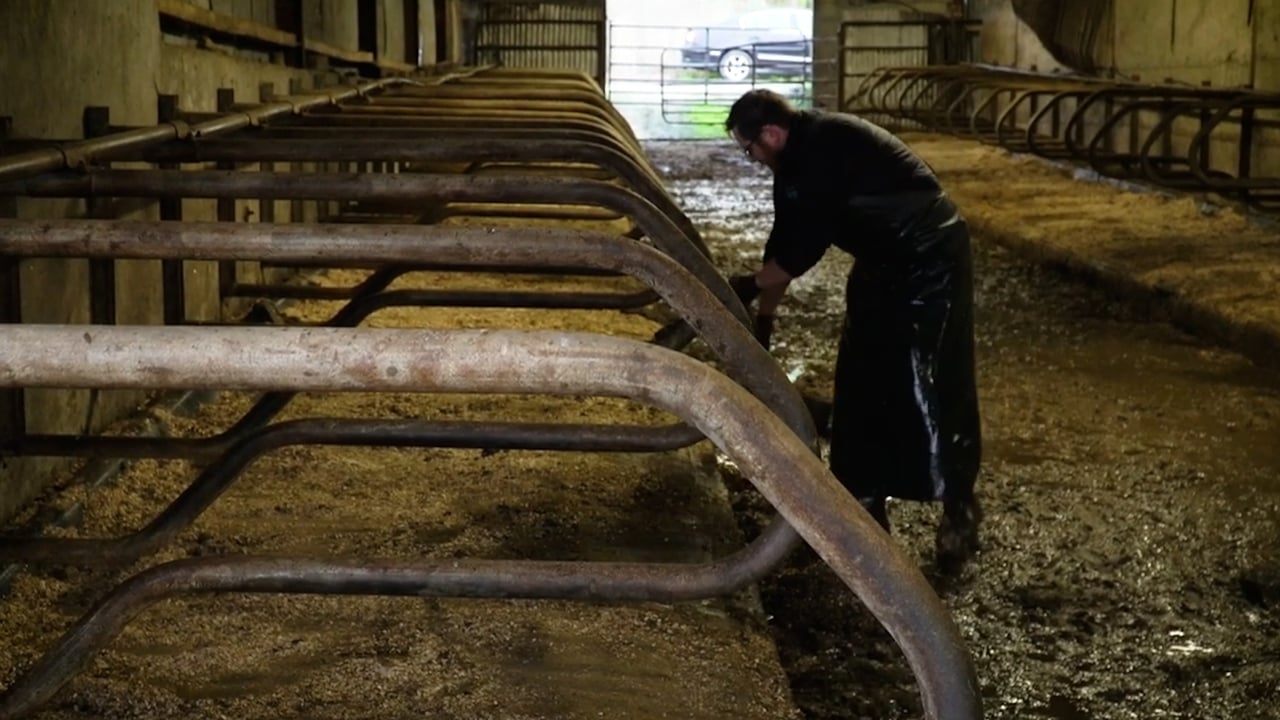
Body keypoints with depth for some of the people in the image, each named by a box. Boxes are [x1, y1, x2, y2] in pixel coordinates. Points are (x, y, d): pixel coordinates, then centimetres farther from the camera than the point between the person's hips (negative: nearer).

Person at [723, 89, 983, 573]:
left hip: (929, 259, -10)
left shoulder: (823, 148, -24)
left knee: (932, 387, -10)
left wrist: (750, 286, -10)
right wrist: (764, 316, 13)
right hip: (883, 261, 10)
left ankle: (958, 515, -2)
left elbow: (806, 243, -23)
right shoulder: (800, 157, 7)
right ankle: (865, 503, 19)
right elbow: (787, 241, 12)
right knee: (860, 384, 10)